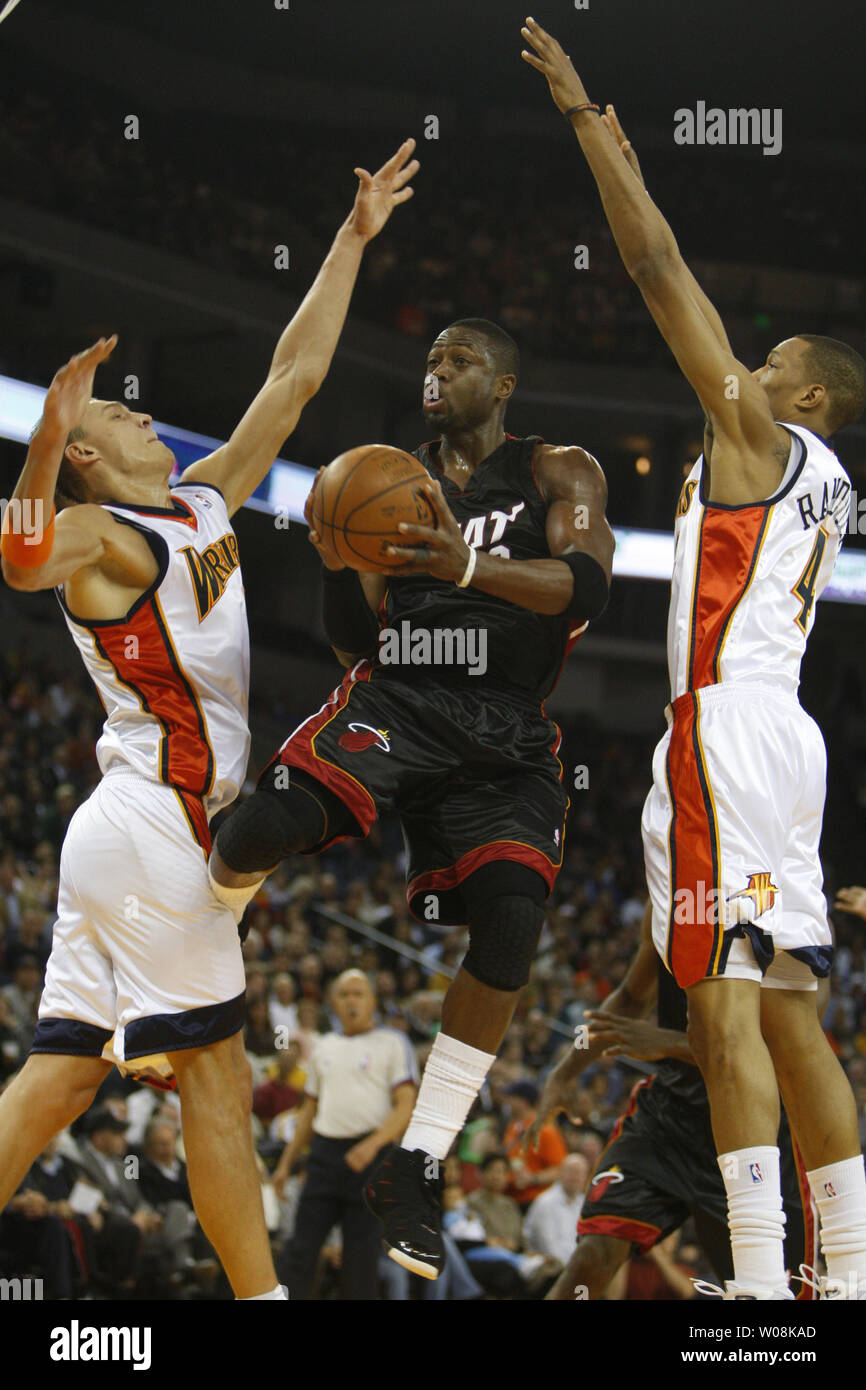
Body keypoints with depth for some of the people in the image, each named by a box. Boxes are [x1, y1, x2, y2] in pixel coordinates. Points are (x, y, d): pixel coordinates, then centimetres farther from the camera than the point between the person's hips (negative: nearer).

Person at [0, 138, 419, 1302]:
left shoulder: (205, 502, 16)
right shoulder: (98, 535, -8)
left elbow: (296, 376, 21)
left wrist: (352, 240, 21)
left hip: (133, 831, 9)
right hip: (157, 824, -9)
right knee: (216, 1076, -5)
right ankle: (261, 1298, 0)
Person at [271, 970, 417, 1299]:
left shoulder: (392, 1043, 3)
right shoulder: (324, 1047, 20)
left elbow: (406, 1106, -6)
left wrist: (372, 1145, -21)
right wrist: (286, 1162, 17)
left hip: (370, 1157, -4)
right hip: (325, 1154, 4)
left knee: (361, 1255, -4)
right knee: (301, 1247, -4)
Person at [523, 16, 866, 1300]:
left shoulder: (758, 431, -3)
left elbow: (658, 269, -5)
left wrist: (583, 112, -1)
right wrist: (625, 164, 37)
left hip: (728, 722, -10)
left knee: (726, 1000, -14)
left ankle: (761, 1280, -20)